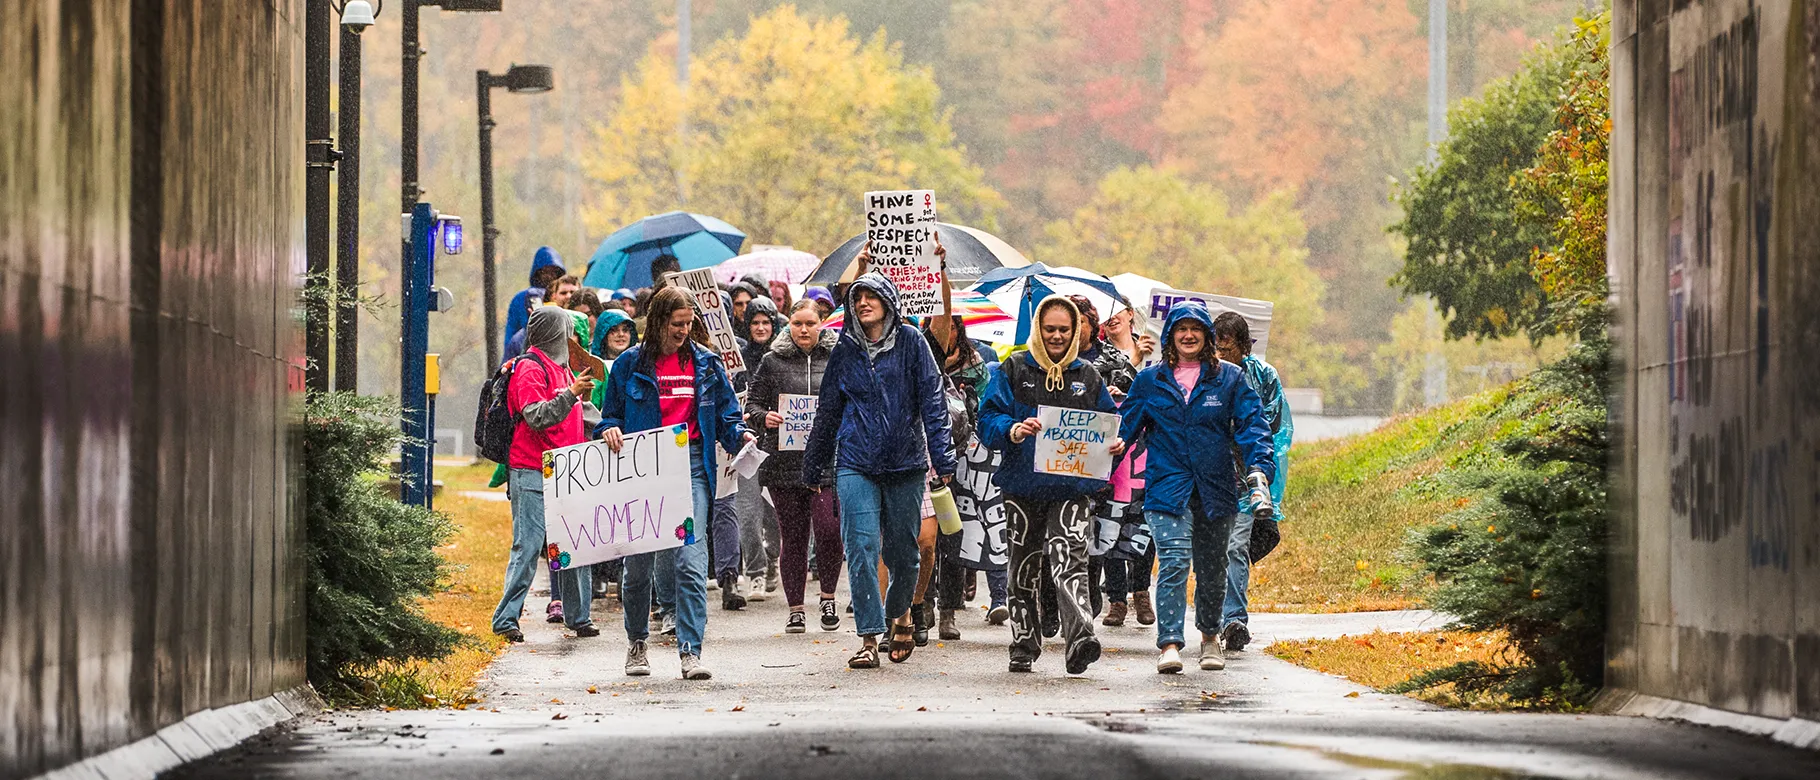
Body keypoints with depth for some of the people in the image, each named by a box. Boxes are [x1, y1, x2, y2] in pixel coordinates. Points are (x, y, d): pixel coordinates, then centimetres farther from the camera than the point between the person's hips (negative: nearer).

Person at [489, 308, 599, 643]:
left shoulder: (560, 368, 21)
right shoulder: (530, 368, -8)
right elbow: (536, 417, -21)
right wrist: (571, 394, -25)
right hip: (532, 473, -9)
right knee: (528, 546, -10)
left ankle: (578, 615, 17)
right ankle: (506, 619, -6)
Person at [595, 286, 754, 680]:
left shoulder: (706, 362, 9)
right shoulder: (630, 364, 6)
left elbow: (726, 413, 13)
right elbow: (612, 414, 13)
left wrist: (740, 435, -6)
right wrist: (610, 430, -8)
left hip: (691, 466, -1)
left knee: (691, 560, -14)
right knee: (638, 562, 10)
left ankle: (691, 651, -15)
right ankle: (637, 642, 31)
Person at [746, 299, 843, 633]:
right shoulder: (772, 362, 7)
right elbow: (753, 404, 8)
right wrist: (765, 418, -13)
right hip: (786, 463, 1)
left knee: (829, 530, -14)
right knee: (792, 537, 4)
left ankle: (828, 597, 8)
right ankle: (795, 609, 13)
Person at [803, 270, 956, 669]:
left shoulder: (910, 342, 1)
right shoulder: (845, 350, 7)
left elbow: (932, 400, -2)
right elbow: (827, 411, 16)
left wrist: (941, 456, -10)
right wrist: (814, 468, 19)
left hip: (905, 463, -1)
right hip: (856, 465, 1)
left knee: (902, 551, 8)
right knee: (862, 549, -11)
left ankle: (900, 615, 36)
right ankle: (869, 639, -9)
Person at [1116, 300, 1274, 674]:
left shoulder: (1229, 378, 6)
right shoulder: (1150, 381, 8)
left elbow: (1251, 425, 0)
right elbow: (1126, 426, 9)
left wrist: (1258, 468, -16)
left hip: (1215, 488, 1)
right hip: (1167, 486, -1)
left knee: (1212, 567, 12)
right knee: (1173, 561, -18)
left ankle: (1210, 636, 34)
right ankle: (1169, 644, -23)